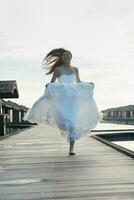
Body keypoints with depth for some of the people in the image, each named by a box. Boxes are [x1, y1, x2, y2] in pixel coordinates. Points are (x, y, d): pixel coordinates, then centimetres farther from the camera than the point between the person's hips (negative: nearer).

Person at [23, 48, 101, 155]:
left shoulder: (75, 69, 12)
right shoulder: (58, 69, 3)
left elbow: (78, 82, 27)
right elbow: (52, 82, 5)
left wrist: (88, 84, 13)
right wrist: (48, 85, -17)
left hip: (73, 98, 2)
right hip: (61, 97, -2)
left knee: (73, 122, -5)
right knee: (63, 118, -26)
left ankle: (71, 148, 1)